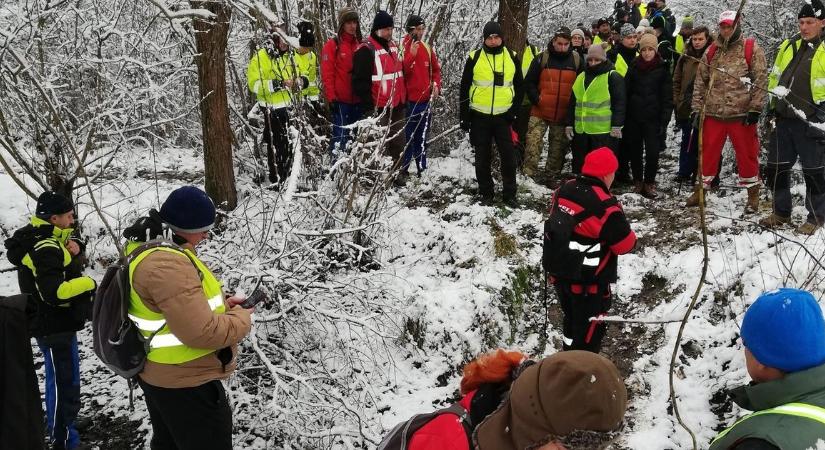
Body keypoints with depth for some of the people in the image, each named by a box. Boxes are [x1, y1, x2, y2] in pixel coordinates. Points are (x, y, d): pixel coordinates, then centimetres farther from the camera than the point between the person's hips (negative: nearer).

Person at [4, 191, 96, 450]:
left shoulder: (45, 240, 8)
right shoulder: (45, 249, -23)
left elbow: (74, 264, 15)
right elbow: (54, 292, -30)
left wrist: (75, 249, -7)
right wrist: (88, 284, -19)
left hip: (56, 324, 10)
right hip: (55, 328, -10)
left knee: (62, 379, 21)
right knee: (65, 383, -3)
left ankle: (60, 427, 35)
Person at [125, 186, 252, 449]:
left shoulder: (147, 248, 5)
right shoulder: (167, 264, -30)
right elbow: (202, 332, -33)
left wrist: (220, 304, 7)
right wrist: (241, 319, -16)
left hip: (158, 375, 10)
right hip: (185, 383, -10)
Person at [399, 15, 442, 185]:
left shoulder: (427, 48, 9)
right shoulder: (402, 48, -9)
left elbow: (436, 69, 18)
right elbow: (401, 71, -19)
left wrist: (436, 85, 2)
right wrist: (412, 54, -26)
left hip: (425, 99, 6)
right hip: (408, 101, -6)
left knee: (422, 137, 14)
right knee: (408, 137, -5)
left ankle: (422, 169, 24)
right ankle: (402, 171, 2)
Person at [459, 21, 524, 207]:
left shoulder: (512, 58, 2)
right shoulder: (475, 58, -3)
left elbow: (519, 87, 10)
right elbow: (464, 88, 1)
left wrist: (514, 111, 0)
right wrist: (464, 117, -1)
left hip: (504, 116, 1)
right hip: (480, 117, -1)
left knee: (509, 157, 1)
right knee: (483, 158, 7)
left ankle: (509, 194, 12)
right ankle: (486, 193, 19)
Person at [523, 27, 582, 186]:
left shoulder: (577, 60, 2)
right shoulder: (542, 58, -3)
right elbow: (529, 82, 1)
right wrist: (536, 99, -9)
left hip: (563, 115, 2)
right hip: (540, 112, -2)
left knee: (559, 148, 9)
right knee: (533, 143, -11)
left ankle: (552, 177, 21)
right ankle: (528, 175, -7)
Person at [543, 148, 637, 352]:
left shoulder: (564, 189, -2)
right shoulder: (604, 206, -25)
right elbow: (626, 243, -16)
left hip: (559, 273, 8)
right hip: (589, 282, -8)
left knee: (572, 320, 26)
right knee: (590, 329, 9)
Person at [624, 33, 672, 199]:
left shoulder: (662, 69, 0)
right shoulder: (634, 67, 5)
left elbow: (667, 97, -1)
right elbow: (626, 92, 7)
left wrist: (664, 120, -8)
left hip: (653, 118, -2)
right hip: (634, 116, 2)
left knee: (652, 152, -8)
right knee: (635, 151, 7)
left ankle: (649, 183, 7)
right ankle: (638, 182, 21)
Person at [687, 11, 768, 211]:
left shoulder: (751, 49, -2)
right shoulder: (711, 51, 10)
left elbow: (761, 80, -6)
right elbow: (700, 81, 13)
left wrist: (755, 108, -11)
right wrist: (697, 107, 6)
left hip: (741, 113, -3)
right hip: (713, 113, 3)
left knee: (747, 154, 4)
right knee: (708, 153, 10)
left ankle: (753, 193, 18)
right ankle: (701, 189, 23)